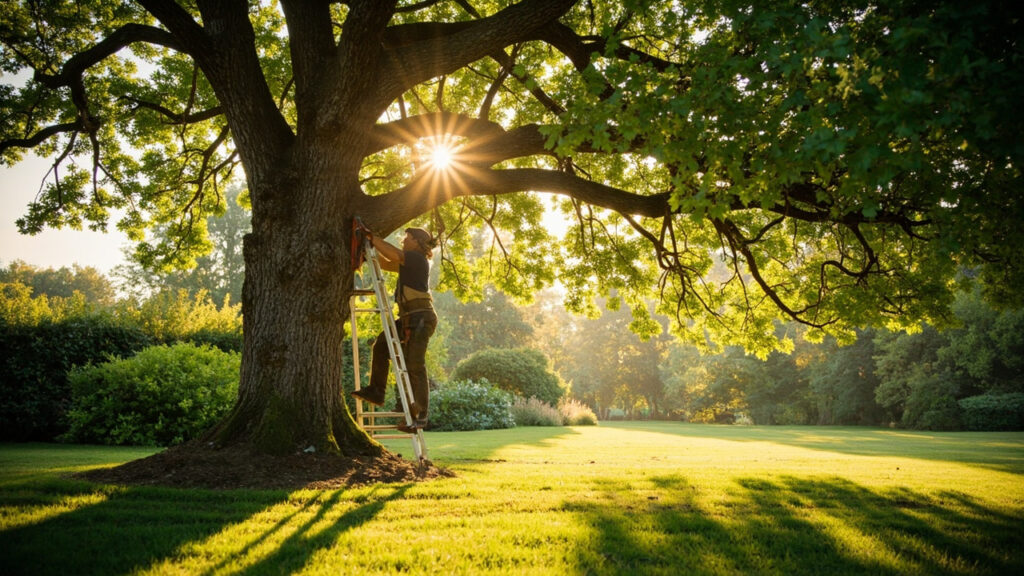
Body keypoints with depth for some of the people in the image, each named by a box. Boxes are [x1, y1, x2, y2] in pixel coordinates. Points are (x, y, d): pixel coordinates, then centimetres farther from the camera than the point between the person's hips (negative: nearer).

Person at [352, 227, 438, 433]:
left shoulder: (417, 259, -9)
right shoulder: (410, 262, 20)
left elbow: (392, 253, -19)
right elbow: (386, 264, 24)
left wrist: (371, 237, -10)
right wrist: (373, 245, 15)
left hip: (421, 317, -10)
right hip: (409, 317, 10)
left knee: (415, 365, -9)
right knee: (381, 344, 9)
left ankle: (420, 415, -6)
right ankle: (376, 391, 13)